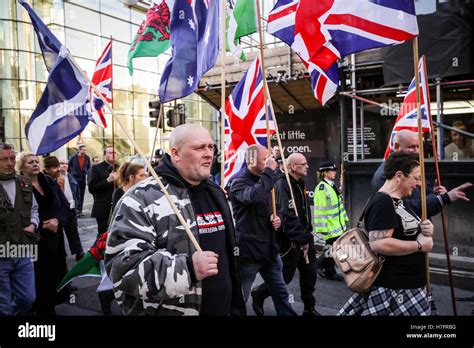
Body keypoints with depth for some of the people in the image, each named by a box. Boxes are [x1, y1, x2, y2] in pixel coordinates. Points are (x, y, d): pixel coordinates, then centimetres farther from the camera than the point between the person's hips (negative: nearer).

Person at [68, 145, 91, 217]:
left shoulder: (87, 158, 3)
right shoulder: (73, 157, -4)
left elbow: (89, 167, 18)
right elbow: (68, 166, 7)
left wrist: (86, 172, 7)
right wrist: (71, 173, 4)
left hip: (83, 178, 3)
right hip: (75, 178, -3)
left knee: (82, 195, 6)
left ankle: (79, 210, 12)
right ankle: (77, 210, -7)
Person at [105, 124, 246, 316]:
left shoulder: (215, 193, 8)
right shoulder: (143, 198, -16)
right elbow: (124, 265, -23)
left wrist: (236, 307, 19)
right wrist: (187, 268, -32)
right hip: (165, 310, -6)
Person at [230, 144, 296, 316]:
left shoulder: (263, 180, 13)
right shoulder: (239, 183, -13)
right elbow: (255, 196, -37)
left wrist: (276, 218, 3)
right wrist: (269, 170, -25)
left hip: (269, 249, 8)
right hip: (248, 251, -7)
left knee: (280, 292, 15)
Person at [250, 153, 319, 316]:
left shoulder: (300, 184, 11)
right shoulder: (282, 185, -20)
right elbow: (288, 217, -27)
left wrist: (307, 234, 14)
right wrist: (302, 240, -25)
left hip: (304, 237, 9)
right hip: (289, 241, -8)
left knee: (309, 272, 12)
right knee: (285, 276, 3)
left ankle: (309, 308, 27)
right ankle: (258, 294, 26)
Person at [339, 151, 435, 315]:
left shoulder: (397, 201, 12)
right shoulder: (382, 203, -21)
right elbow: (378, 244, -30)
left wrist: (425, 230, 0)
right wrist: (419, 245, -20)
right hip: (394, 289, -10)